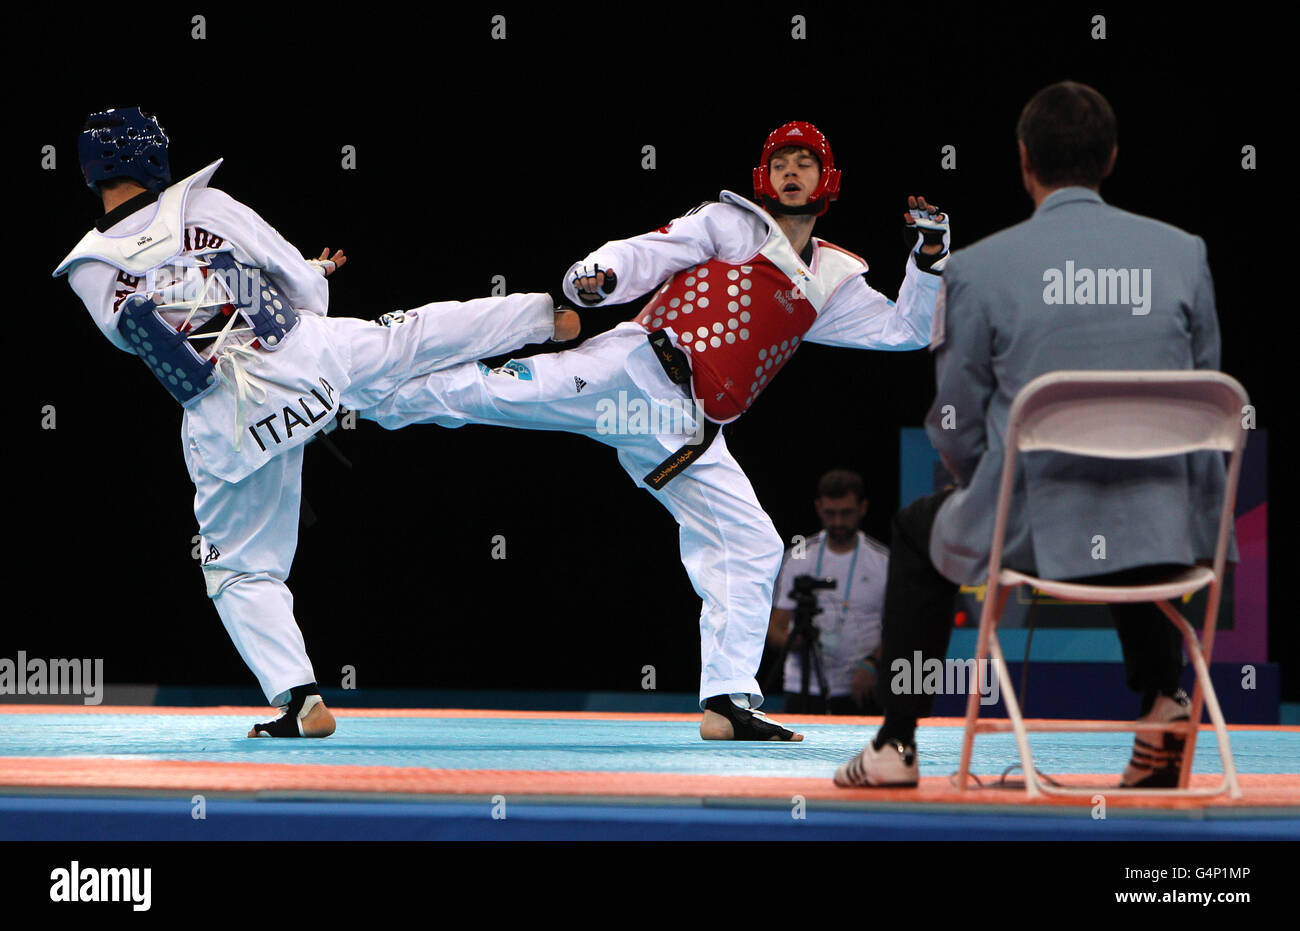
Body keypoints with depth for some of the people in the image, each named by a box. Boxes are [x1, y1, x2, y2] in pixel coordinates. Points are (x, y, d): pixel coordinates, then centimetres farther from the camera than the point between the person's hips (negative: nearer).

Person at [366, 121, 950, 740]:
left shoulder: (832, 283, 25)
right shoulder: (731, 224, 11)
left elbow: (905, 330, 25)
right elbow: (646, 255, 1)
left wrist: (930, 257, 10)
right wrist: (599, 276, -21)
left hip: (687, 433, 5)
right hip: (636, 368, -5)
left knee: (752, 551, -2)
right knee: (497, 392, -24)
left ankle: (727, 701, 0)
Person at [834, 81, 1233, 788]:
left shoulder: (978, 268, -7)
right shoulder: (1182, 254, 0)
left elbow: (956, 427, 0)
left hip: (1029, 532, -2)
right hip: (1164, 535, 2)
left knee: (918, 531, 31)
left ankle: (897, 743, 30)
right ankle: (1162, 699, 22)